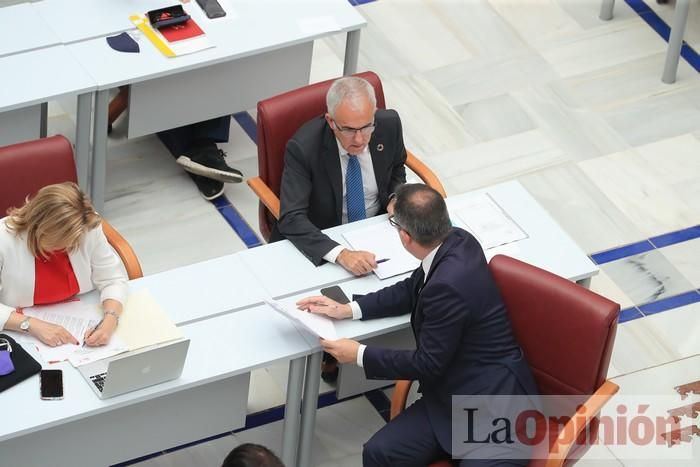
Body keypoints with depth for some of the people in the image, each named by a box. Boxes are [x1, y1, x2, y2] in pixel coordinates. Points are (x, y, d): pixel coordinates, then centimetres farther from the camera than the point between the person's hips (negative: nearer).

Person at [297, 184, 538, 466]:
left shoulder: (449, 284, -27)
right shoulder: (457, 241, -2)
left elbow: (427, 365, -16)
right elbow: (412, 291, 18)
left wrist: (359, 355, -4)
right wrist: (347, 310, 11)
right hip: (456, 393, 9)